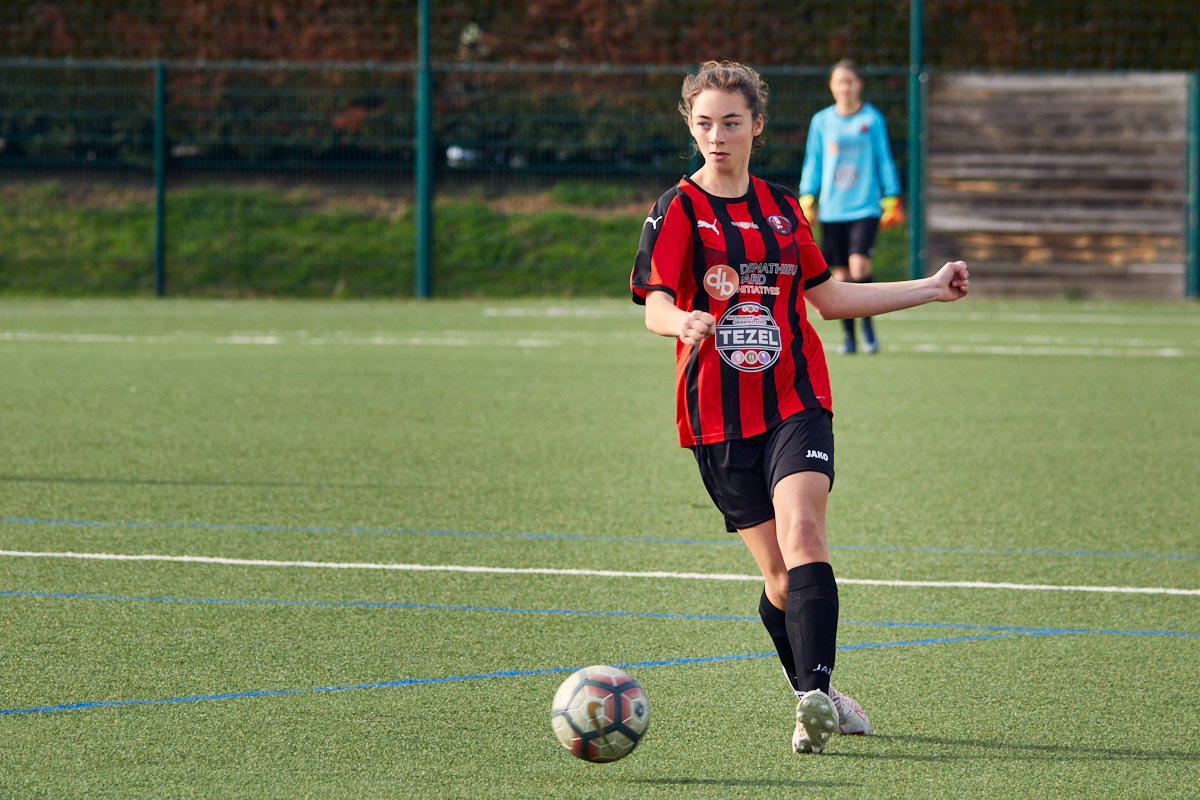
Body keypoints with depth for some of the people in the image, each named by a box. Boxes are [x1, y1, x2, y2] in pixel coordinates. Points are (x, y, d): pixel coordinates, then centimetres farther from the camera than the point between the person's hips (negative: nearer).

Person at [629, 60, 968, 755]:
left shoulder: (783, 208, 13)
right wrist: (683, 320, -38)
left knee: (802, 532, -22)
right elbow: (656, 306, -13)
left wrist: (931, 288, 26)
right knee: (779, 572, 0)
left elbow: (827, 298, 25)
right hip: (718, 414, -1)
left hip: (796, 401, 2)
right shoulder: (678, 211, 0)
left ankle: (815, 696, -31)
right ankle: (816, 698, 21)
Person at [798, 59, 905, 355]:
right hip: (831, 210, 2)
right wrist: (806, 200, 3)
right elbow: (812, 163, 12)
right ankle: (849, 336, 14)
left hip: (865, 208, -2)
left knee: (859, 266, -19)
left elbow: (884, 161, 8)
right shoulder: (821, 121, 7)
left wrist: (891, 200, 5)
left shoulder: (872, 119, 3)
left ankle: (868, 323, 2)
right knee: (841, 275, 2)